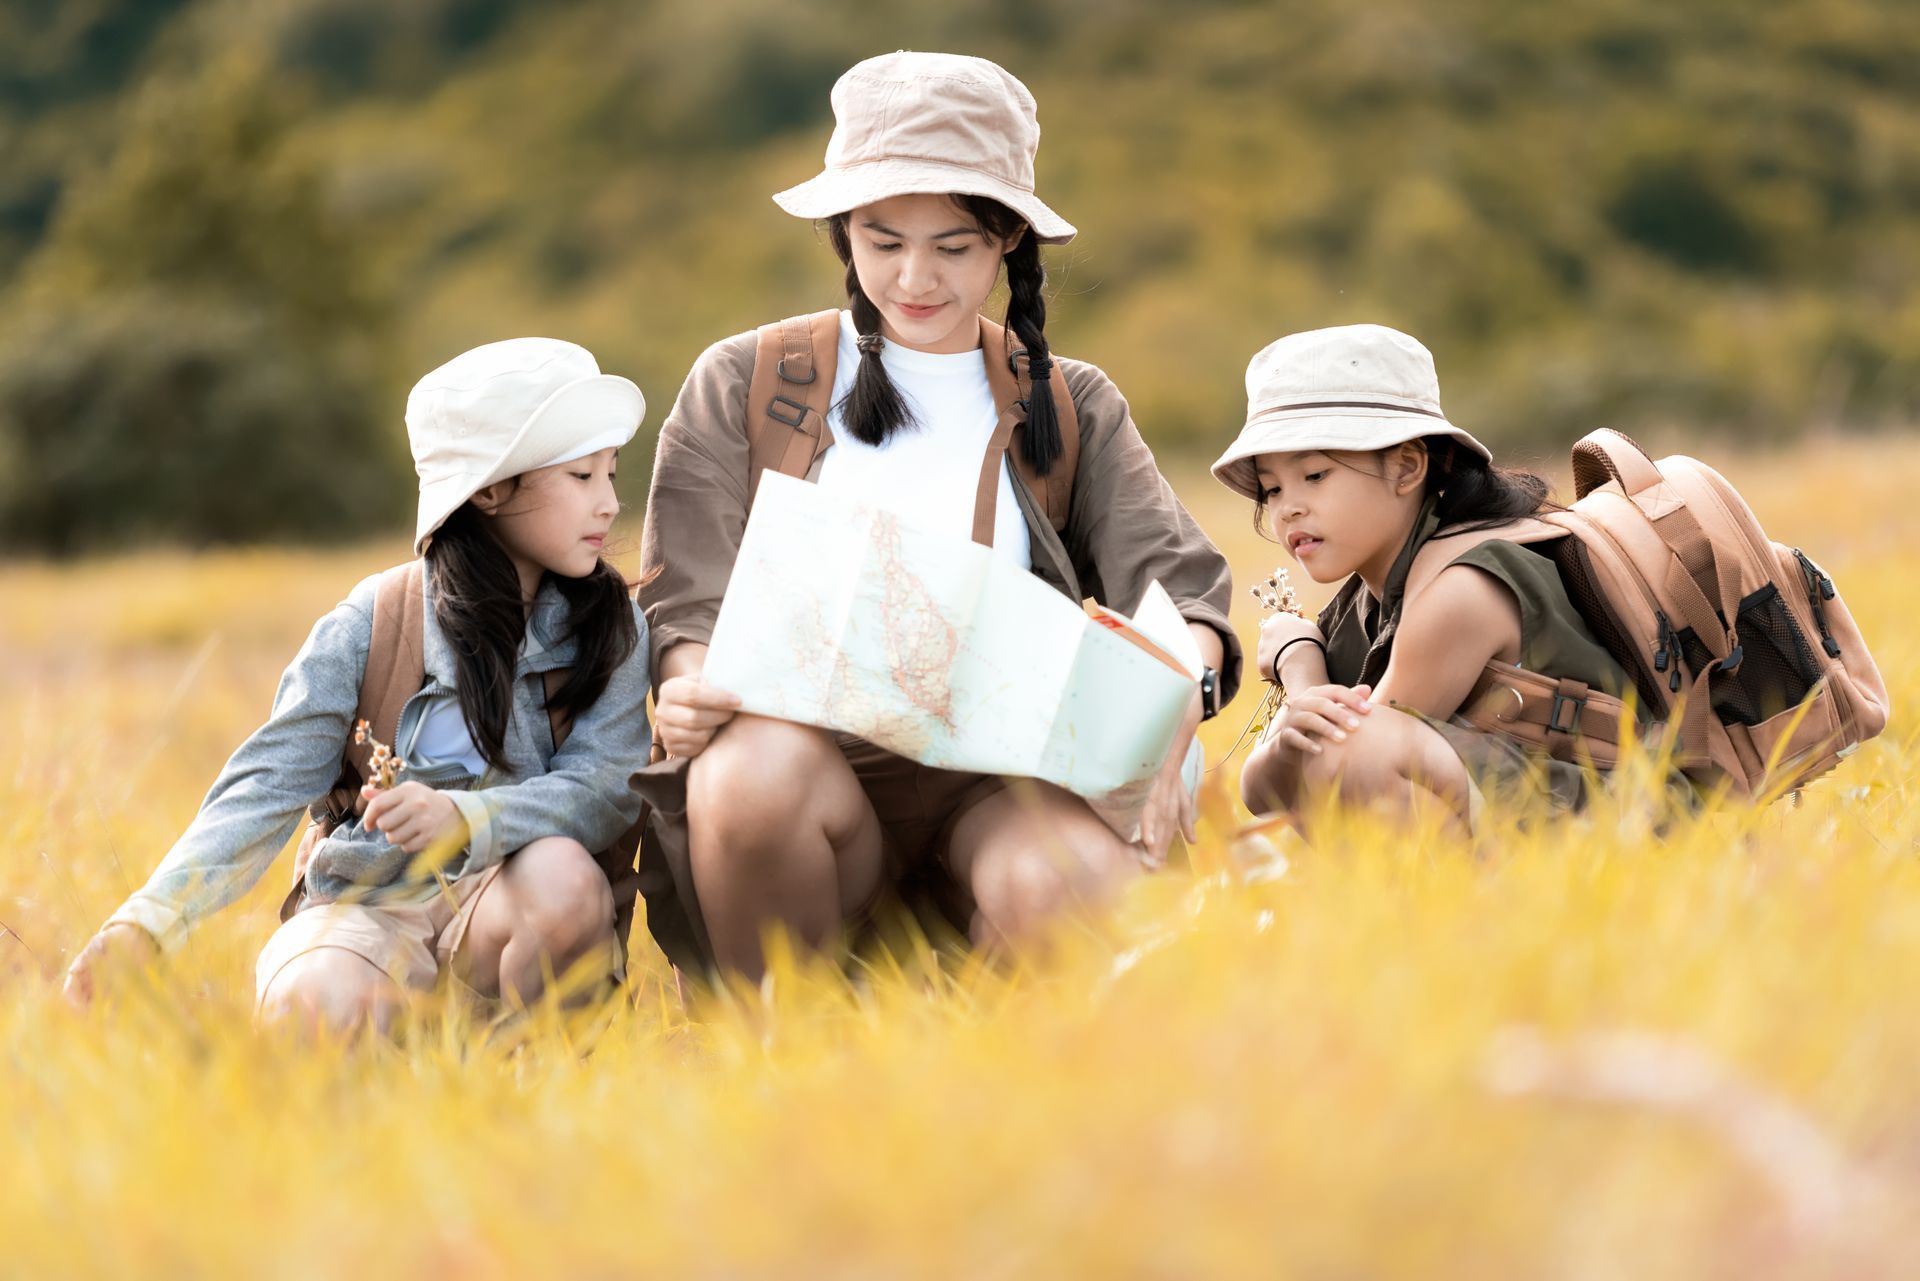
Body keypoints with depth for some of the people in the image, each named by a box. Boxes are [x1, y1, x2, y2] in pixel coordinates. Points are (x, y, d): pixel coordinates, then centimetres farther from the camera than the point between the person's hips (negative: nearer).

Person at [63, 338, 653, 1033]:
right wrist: (146, 924, -23)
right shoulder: (370, 625, -2)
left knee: (562, 876, -34)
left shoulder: (612, 629, 3)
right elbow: (264, 791, -7)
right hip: (364, 904, -2)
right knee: (313, 1003, -36)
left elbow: (608, 787, -11)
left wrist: (465, 818, -32)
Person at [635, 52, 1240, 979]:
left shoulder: (1071, 410, 18)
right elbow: (689, 606, 7)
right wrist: (690, 691, -19)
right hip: (808, 753, 0)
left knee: (1074, 885, -34)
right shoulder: (742, 387, 13)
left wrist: (1177, 709, -21)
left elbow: (1177, 587, 4)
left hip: (999, 772, 0)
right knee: (751, 778, -36)